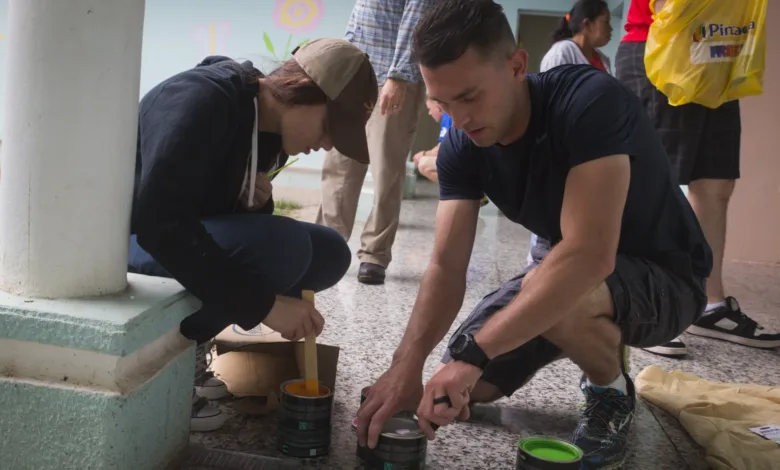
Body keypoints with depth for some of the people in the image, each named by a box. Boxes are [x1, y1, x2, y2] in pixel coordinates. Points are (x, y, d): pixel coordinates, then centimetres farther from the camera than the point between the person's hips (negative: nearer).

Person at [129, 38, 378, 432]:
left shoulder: (268, 125, 2)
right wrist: (263, 304, -34)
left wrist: (258, 200, -9)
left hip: (190, 239, 9)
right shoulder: (201, 99, -25)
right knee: (283, 246, -30)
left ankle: (186, 343, -1)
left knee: (329, 252, -2)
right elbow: (159, 224, -35)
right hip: (132, 239, -9)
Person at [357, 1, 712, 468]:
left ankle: (612, 394, -4)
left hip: (665, 277, -6)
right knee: (467, 385, -2)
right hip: (568, 272, 7)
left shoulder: (591, 103, -31)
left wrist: (472, 351, -44)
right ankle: (599, 348, 21)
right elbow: (447, 265, -16)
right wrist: (407, 364, -32)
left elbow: (590, 254, -41)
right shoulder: (463, 146, -12)